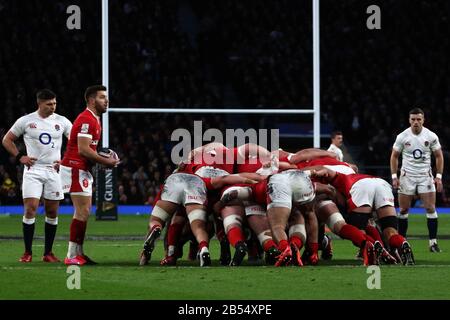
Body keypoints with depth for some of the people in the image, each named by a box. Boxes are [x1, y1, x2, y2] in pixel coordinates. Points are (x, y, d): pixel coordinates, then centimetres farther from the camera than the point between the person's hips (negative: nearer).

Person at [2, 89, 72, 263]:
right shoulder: (25, 121, 0)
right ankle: (27, 252, -5)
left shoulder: (62, 122, 5)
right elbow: (7, 140, 9)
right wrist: (20, 157, -2)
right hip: (33, 170, -2)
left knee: (52, 212, 3)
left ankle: (48, 253, 11)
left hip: (53, 170, 2)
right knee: (30, 209, -11)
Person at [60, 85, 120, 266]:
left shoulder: (93, 120, 17)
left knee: (84, 213, 12)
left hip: (82, 170, 11)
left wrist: (104, 159, 8)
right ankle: (72, 256, -11)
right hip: (75, 168, -11)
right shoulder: (87, 119, -16)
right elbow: (83, 149, -23)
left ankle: (78, 254, 14)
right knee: (82, 212, -11)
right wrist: (105, 161, -14)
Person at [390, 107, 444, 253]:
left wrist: (439, 176, -2)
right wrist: (394, 176, -1)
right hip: (407, 176, 0)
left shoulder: (431, 136, -4)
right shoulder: (402, 137, -5)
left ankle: (433, 242, -3)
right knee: (403, 210, 2)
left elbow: (439, 156, 5)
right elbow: (394, 156, 6)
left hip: (425, 176, 0)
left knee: (430, 208, -7)